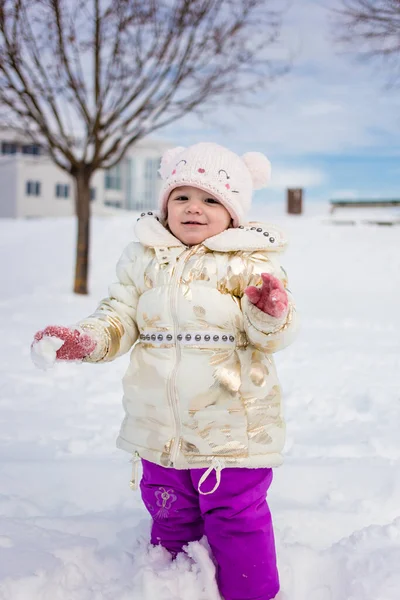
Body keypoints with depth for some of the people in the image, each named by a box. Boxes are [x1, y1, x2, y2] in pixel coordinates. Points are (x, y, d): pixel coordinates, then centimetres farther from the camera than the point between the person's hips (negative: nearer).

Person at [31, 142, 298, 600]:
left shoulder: (250, 262, -6)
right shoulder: (144, 258, 4)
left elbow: (273, 337, -10)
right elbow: (119, 319, 7)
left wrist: (269, 315, -32)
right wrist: (84, 339, -12)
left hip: (232, 427, -4)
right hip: (161, 428, 4)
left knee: (238, 520, 5)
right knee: (170, 520, 21)